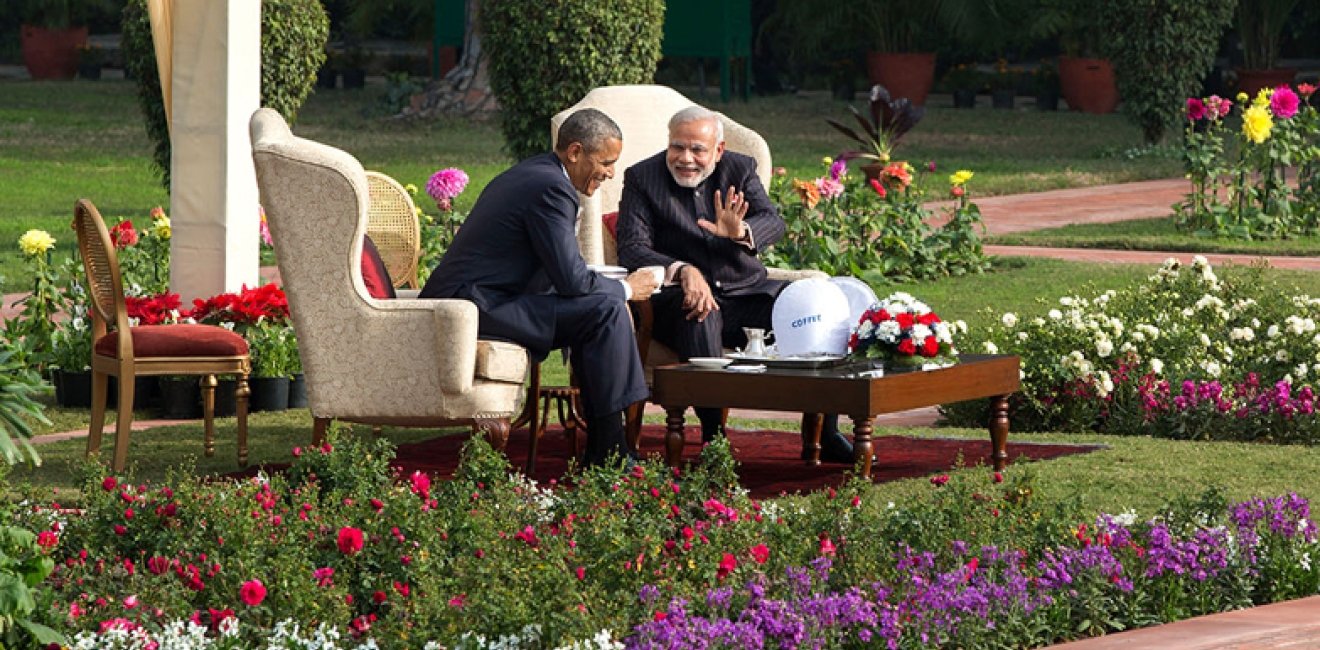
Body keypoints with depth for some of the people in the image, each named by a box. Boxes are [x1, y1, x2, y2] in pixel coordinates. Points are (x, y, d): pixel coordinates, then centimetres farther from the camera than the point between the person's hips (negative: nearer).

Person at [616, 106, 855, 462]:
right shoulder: (642, 178, -2)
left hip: (744, 289, 4)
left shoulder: (740, 169, 6)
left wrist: (741, 231, -33)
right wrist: (683, 271, -33)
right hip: (679, 295, -4)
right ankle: (713, 439, -37)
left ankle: (822, 431, -6)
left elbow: (774, 222, -8)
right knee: (701, 312, -39)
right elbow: (632, 249, -14)